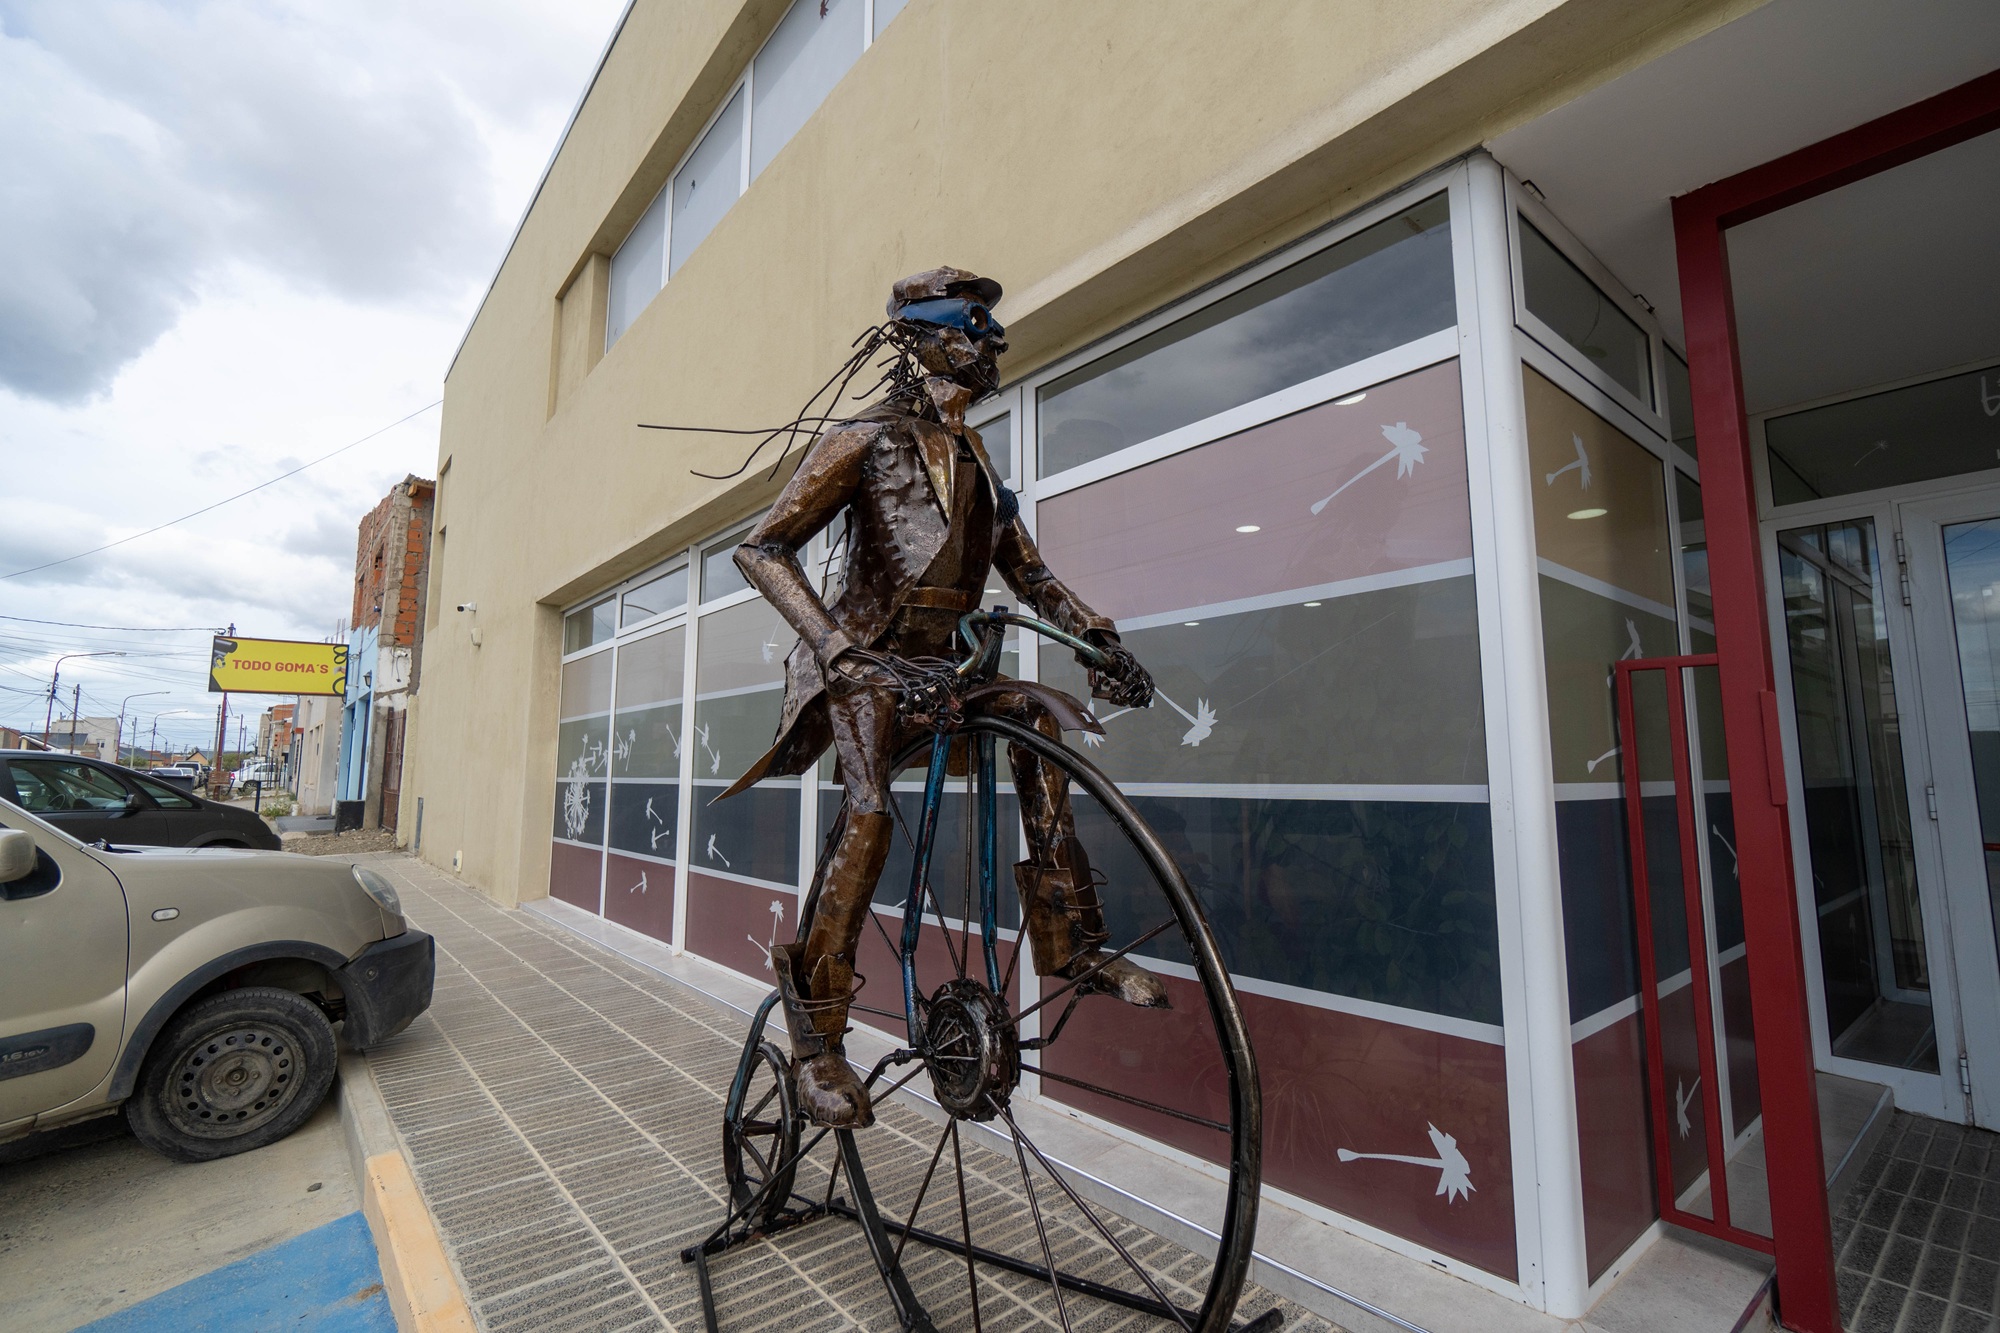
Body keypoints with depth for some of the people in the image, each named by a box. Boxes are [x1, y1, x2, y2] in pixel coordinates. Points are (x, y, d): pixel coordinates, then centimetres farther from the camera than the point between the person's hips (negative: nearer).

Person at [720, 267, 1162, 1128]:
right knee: (872, 813, -25)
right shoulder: (866, 439, -3)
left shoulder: (974, 459, 17)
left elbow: (1028, 575, 16)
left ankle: (1068, 943, -5)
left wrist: (1100, 638, 1)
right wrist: (834, 642, -27)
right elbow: (761, 551, -11)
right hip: (860, 665, -6)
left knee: (1037, 711, -12)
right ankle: (815, 1027, -11)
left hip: (935, 668, 6)